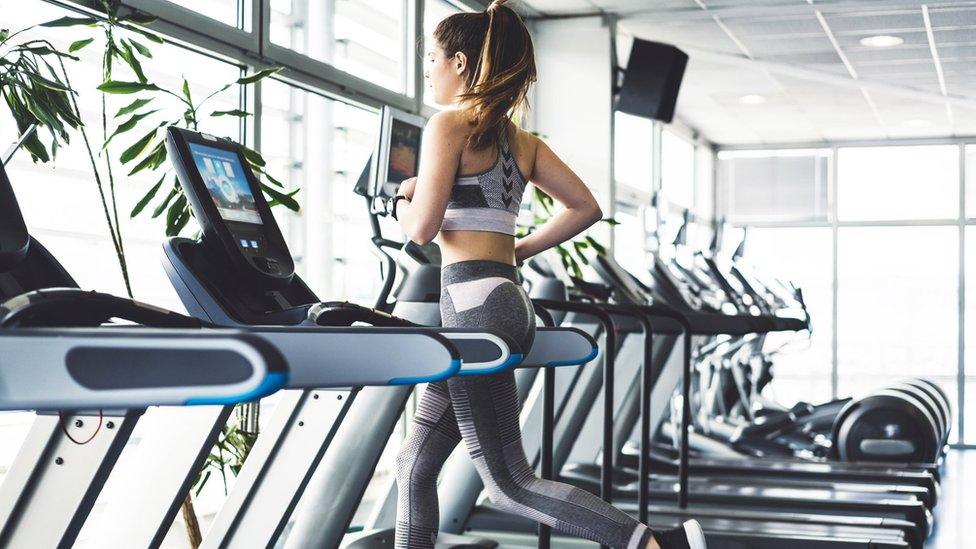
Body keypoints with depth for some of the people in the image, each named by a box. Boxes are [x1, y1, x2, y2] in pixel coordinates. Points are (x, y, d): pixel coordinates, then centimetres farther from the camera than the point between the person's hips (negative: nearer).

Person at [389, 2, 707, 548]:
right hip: (507, 299, 9)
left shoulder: (449, 125, -6)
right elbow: (586, 208, 13)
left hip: (474, 302, -9)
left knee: (509, 483, -5)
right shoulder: (521, 140, 16)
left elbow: (422, 229, -12)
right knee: (416, 464, 16)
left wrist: (403, 200, 10)